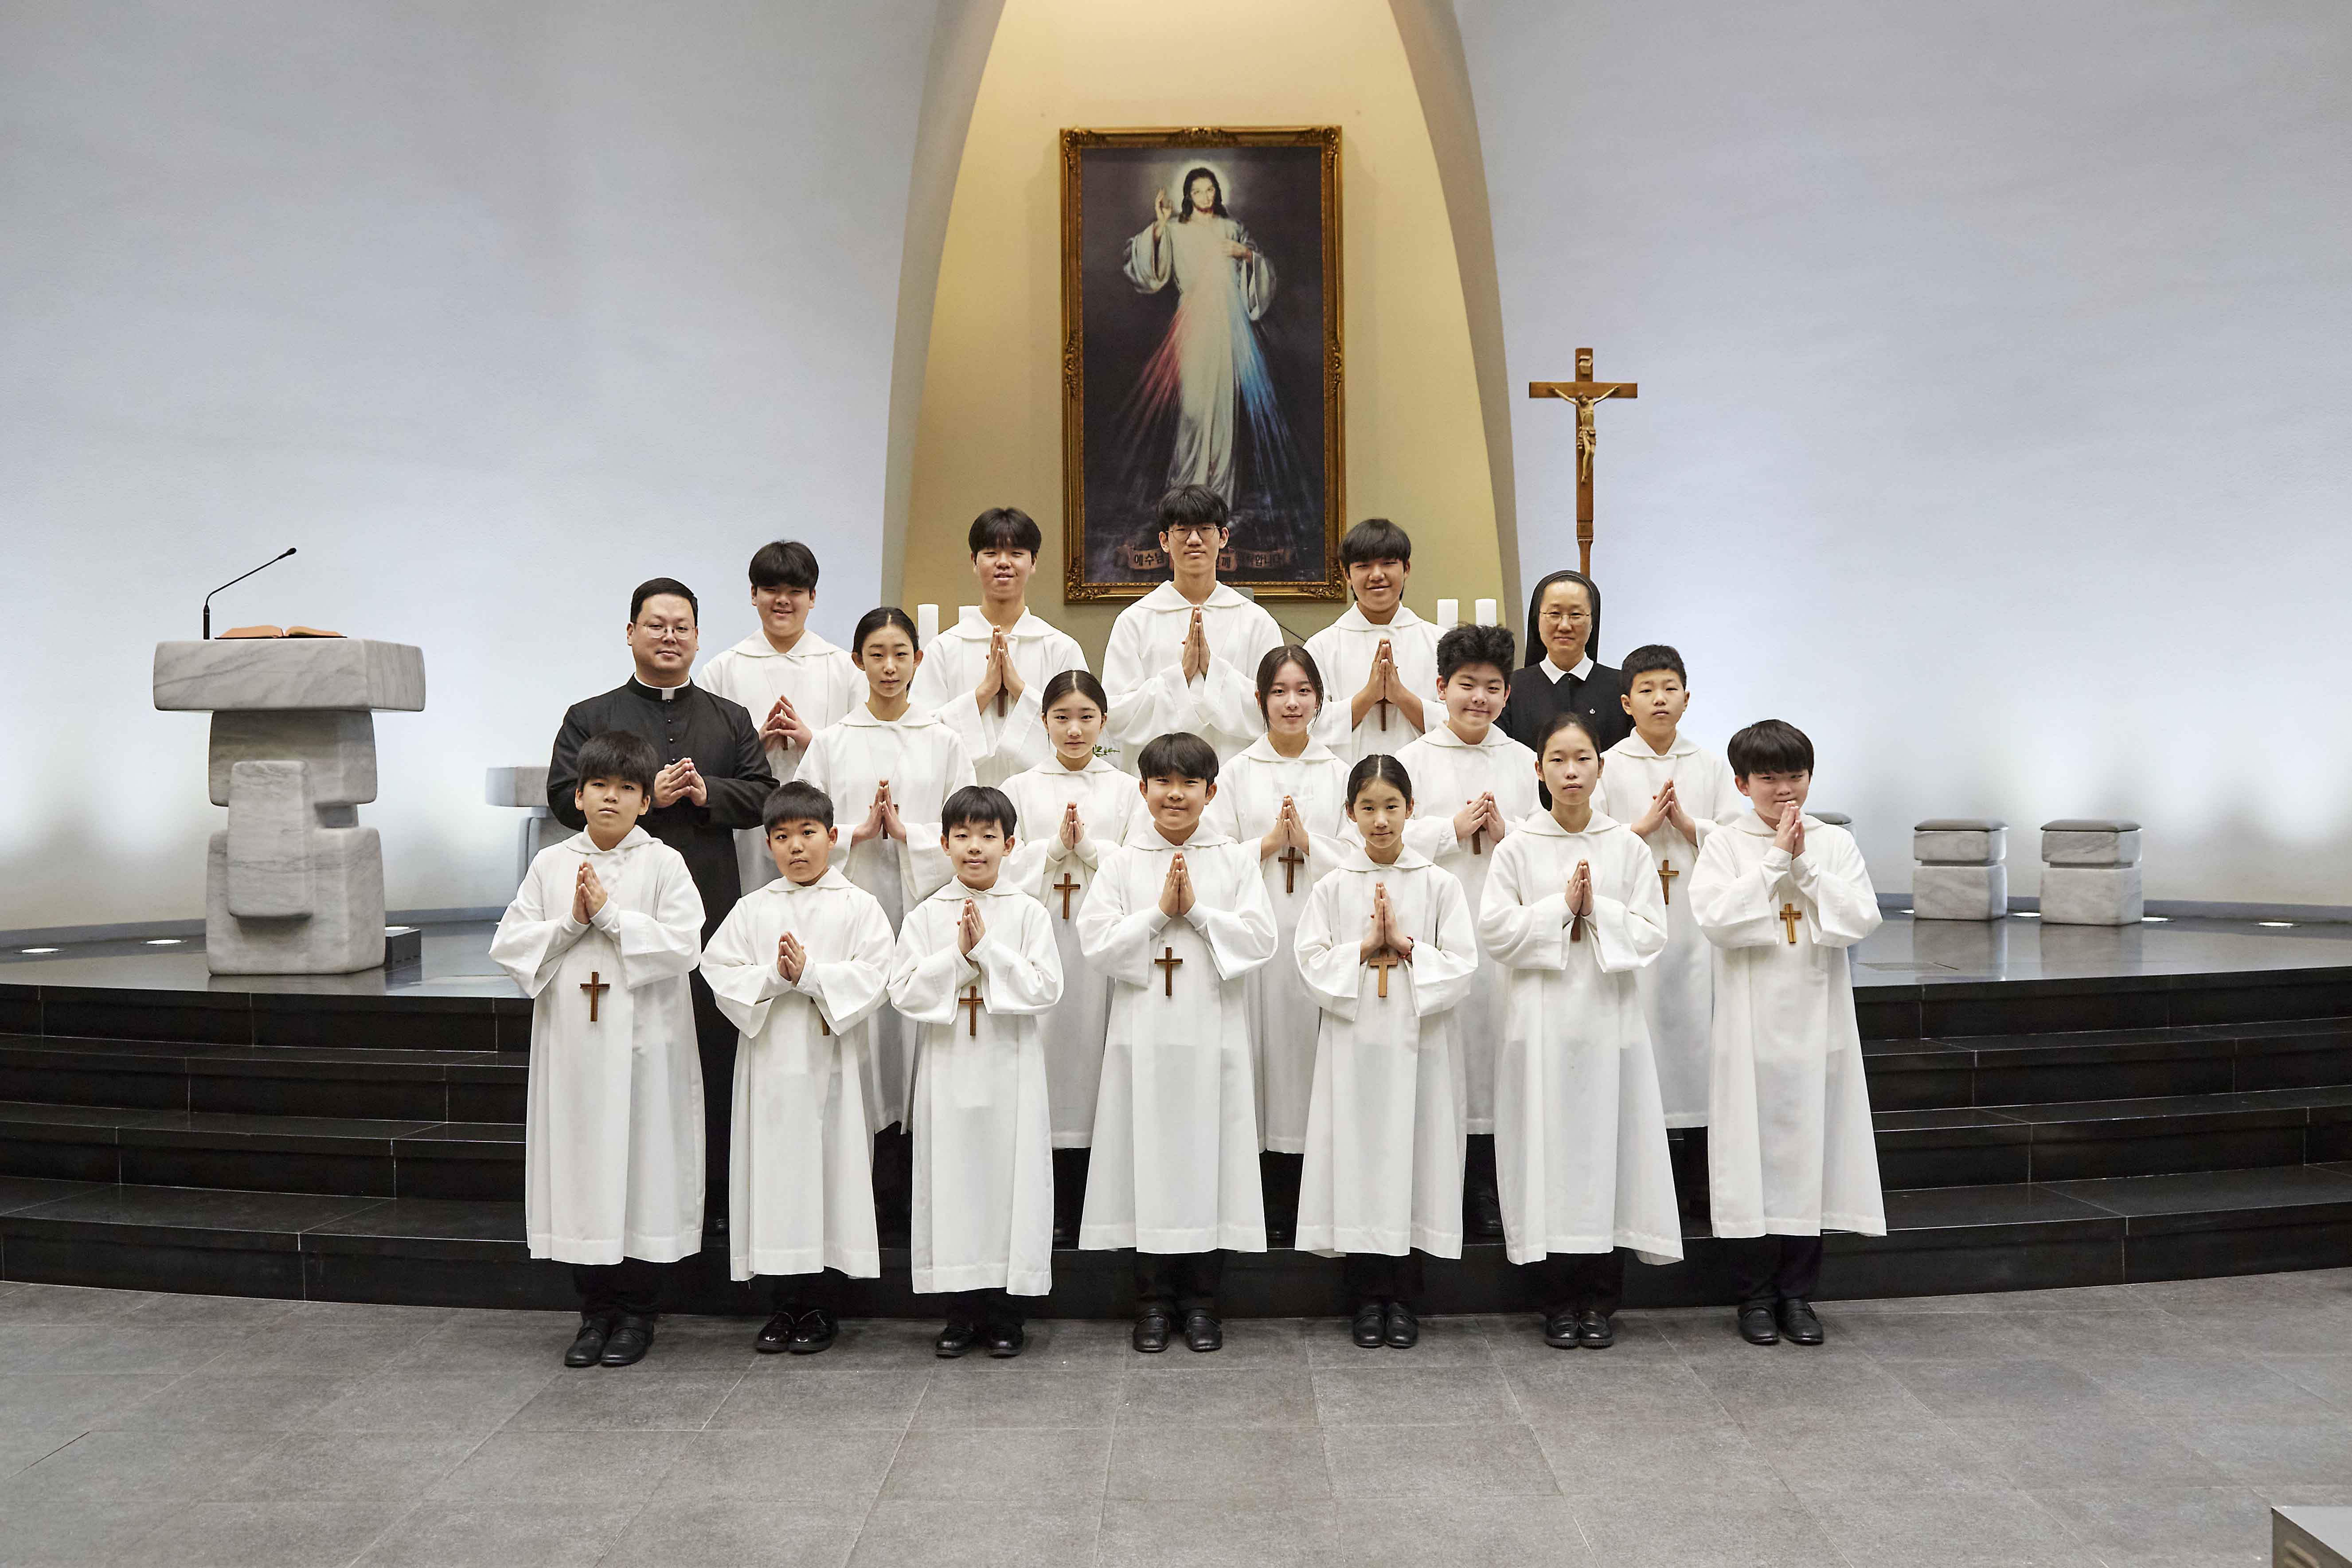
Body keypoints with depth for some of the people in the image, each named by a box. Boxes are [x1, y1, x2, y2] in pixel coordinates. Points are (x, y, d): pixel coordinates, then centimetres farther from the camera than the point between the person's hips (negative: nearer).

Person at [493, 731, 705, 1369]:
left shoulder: (663, 863, -2)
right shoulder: (550, 864, 8)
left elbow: (682, 945, -13)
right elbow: (509, 945, 3)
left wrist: (609, 914, -14)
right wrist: (571, 922, -10)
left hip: (642, 1043, -3)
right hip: (571, 1042, 3)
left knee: (641, 1167, 2)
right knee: (579, 1169, 7)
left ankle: (636, 1313, 16)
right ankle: (595, 1311, 20)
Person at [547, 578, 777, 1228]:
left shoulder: (731, 719, 17)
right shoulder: (590, 718, 11)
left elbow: (763, 795, 8)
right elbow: (566, 799, -1)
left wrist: (706, 792, -10)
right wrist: (647, 795, -12)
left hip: (711, 911, 2)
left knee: (715, 1052, 2)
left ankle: (714, 1195, 11)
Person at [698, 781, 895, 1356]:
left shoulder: (858, 907, 1)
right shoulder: (753, 909, 8)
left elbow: (871, 980, -9)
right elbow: (719, 973, 0)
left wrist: (810, 974, -16)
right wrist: (774, 976, -14)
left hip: (831, 1062, -2)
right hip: (770, 1062, 2)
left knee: (831, 1172, 2)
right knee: (774, 1175, 5)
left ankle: (822, 1308, 14)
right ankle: (782, 1306, 18)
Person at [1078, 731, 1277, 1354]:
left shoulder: (1236, 860, 5)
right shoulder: (1121, 863, 5)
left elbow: (1260, 939, -5)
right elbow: (1096, 943, -5)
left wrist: (1197, 911, -12)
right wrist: (1160, 911, -11)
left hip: (1214, 1034, 0)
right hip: (1145, 1034, 0)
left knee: (1210, 1156, 3)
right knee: (1149, 1158, 3)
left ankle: (1201, 1300, 16)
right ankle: (1153, 1301, 16)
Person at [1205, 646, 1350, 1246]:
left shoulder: (1340, 773, 11)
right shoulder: (1236, 772, 9)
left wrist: (1306, 839, -9)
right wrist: (1269, 841, -9)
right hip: (1256, 933, 0)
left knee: (1313, 1053, -1)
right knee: (1262, 1049, -3)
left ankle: (1311, 1222, 7)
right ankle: (1265, 1223, 5)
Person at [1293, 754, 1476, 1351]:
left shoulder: (1440, 885, 2)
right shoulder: (1332, 888, 4)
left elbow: (1462, 967, -3)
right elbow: (1312, 964, -2)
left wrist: (1405, 944, -14)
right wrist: (1364, 945, -13)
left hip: (1419, 1044, 0)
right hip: (1354, 1044, 1)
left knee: (1415, 1158, 2)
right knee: (1358, 1159, 2)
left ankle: (1404, 1300, 16)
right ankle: (1369, 1297, 16)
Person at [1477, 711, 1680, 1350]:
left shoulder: (1627, 847, 5)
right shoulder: (1518, 847, 2)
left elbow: (1652, 934, 1)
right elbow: (1495, 931, -5)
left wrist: (1598, 910, -12)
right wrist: (1560, 907, -11)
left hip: (1608, 1017, 1)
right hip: (1542, 1017, -1)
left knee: (1607, 1144, 2)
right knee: (1547, 1148, 0)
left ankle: (1600, 1301, 14)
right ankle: (1557, 1302, 12)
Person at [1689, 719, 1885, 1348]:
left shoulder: (1835, 843, 5)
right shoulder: (1725, 844, -1)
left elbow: (1860, 920, -7)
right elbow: (1716, 919, -16)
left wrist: (1804, 864, -11)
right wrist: (1774, 857, -14)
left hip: (1817, 1019, 2)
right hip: (1751, 1021, -2)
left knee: (1810, 1144, 5)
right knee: (1752, 1149, 2)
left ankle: (1797, 1291, 18)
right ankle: (1755, 1294, 14)